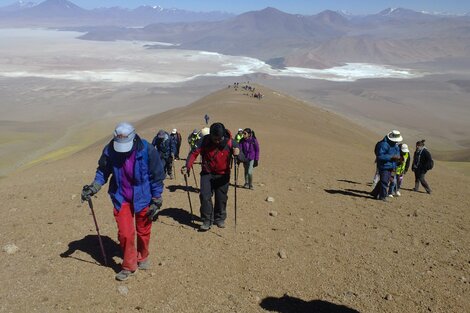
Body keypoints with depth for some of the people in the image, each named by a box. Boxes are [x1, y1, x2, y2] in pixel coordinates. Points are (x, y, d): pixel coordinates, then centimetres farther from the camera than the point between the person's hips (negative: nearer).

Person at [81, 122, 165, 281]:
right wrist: (93, 188, -12)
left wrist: (156, 202, -9)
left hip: (142, 197, -1)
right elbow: (102, 172, 4)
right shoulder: (109, 151, -14)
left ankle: (142, 258, 41)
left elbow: (157, 177, -11)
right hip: (121, 198, 1)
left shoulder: (147, 150, -21)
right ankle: (129, 266, 19)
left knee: (143, 231, 14)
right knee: (125, 233, -3)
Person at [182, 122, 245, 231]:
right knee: (205, 196, -11)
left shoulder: (230, 143, -17)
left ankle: (220, 219, 28)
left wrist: (238, 154, -41)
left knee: (221, 198, 8)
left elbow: (242, 159, -16)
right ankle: (207, 221, -1)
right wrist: (187, 166, -28)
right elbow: (194, 153, -12)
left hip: (222, 175, 0)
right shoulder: (205, 141, -14)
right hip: (207, 173, 0)